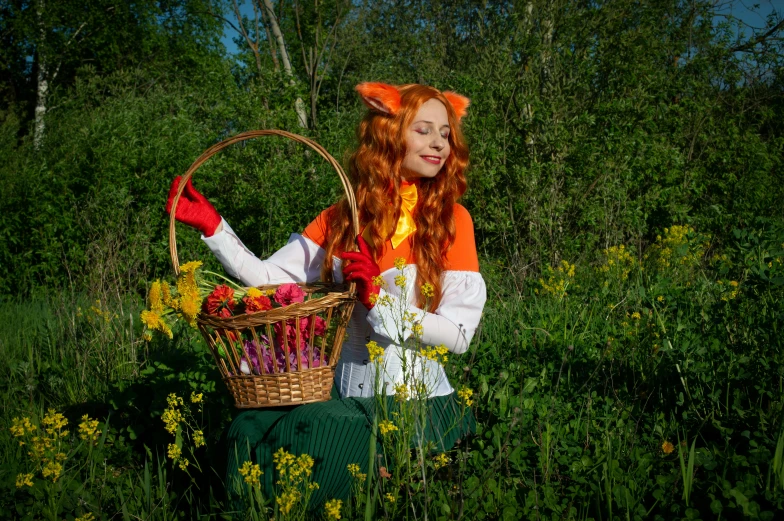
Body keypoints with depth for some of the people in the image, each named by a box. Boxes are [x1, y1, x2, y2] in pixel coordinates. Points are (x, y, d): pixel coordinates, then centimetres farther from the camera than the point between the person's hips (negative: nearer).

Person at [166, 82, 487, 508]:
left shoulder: (451, 220, -4)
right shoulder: (340, 218, 6)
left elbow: (458, 335, -10)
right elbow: (270, 280, 1)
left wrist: (376, 299, -21)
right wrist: (211, 226, -7)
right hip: (344, 394, 3)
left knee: (313, 434, -28)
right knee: (251, 429, -22)